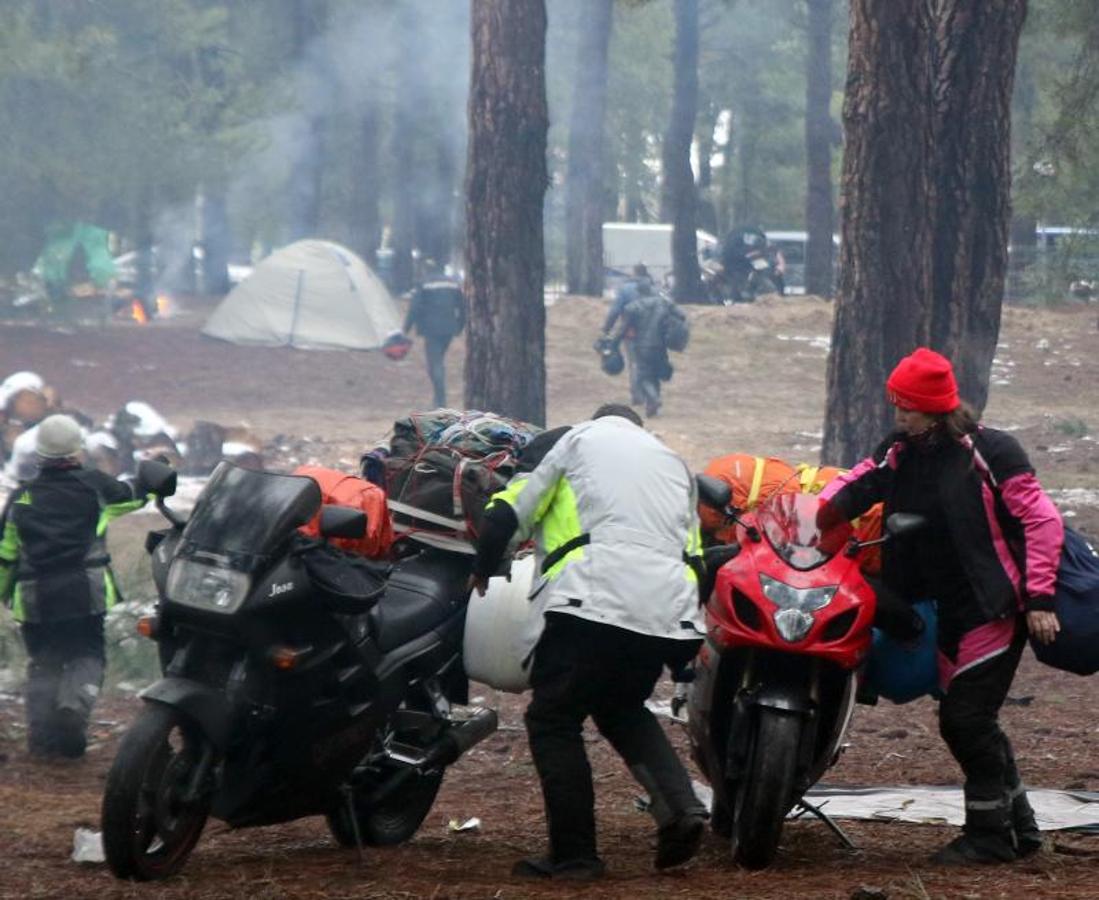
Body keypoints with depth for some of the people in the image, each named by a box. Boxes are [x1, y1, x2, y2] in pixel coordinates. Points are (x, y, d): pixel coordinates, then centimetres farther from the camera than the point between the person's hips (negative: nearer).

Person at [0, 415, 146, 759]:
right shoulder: (94, 486, 2)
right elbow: (134, 495, 18)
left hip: (35, 598, 2)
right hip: (85, 593, -2)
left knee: (44, 663, 13)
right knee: (87, 656, 9)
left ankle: (41, 731, 2)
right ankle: (74, 705, -19)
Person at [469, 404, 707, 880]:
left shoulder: (579, 438, 18)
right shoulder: (673, 462, 31)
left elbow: (508, 513, 12)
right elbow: (695, 554, 28)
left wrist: (482, 572, 29)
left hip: (592, 603, -5)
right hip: (670, 609, 5)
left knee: (554, 720, 6)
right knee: (623, 710, 26)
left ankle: (573, 853, 0)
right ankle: (679, 805, 4)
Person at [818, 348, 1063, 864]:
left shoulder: (990, 452, -10)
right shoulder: (900, 454, 9)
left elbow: (1042, 521, -11)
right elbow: (856, 487, 3)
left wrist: (1039, 598, -16)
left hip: (994, 608, -7)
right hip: (948, 616, 7)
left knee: (966, 718, -11)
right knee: (965, 721, 9)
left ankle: (989, 833, 1)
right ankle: (1018, 827, 21)